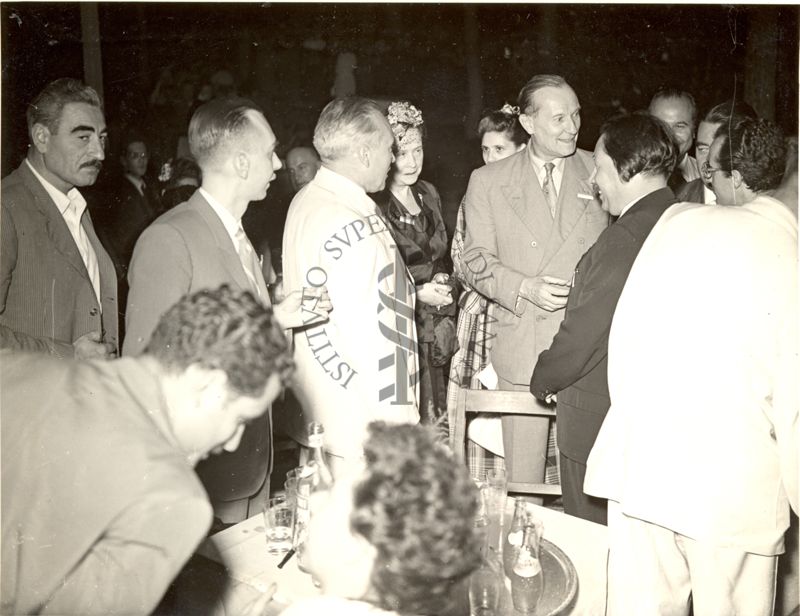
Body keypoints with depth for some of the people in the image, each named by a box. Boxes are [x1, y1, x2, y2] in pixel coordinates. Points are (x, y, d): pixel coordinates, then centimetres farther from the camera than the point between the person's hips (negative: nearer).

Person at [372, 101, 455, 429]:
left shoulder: (428, 194, 12)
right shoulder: (372, 204, -12)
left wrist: (443, 280, 3)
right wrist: (418, 293, -14)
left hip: (435, 329, 7)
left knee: (436, 421, 6)